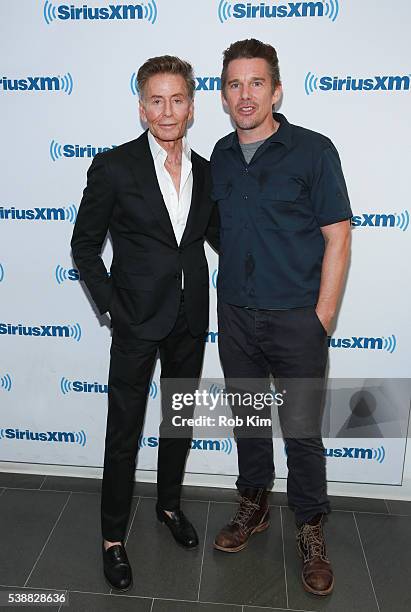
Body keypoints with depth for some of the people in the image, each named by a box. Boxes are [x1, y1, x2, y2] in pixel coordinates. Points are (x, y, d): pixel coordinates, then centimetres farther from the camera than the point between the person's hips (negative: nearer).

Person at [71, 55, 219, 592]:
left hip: (191, 321, 5)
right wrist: (112, 307, -11)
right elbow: (85, 245, -5)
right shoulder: (114, 167, -9)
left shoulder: (206, 172, 5)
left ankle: (170, 504, 43)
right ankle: (113, 537, 27)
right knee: (124, 432, 6)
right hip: (138, 321, -4)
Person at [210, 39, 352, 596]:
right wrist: (228, 298, 8)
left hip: (296, 318, -4)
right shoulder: (222, 155, 8)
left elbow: (337, 237, -7)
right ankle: (253, 506, 38)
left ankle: (310, 530, 28)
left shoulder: (313, 150, -7)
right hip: (235, 315, 5)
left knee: (302, 431, 4)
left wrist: (322, 318, -11)